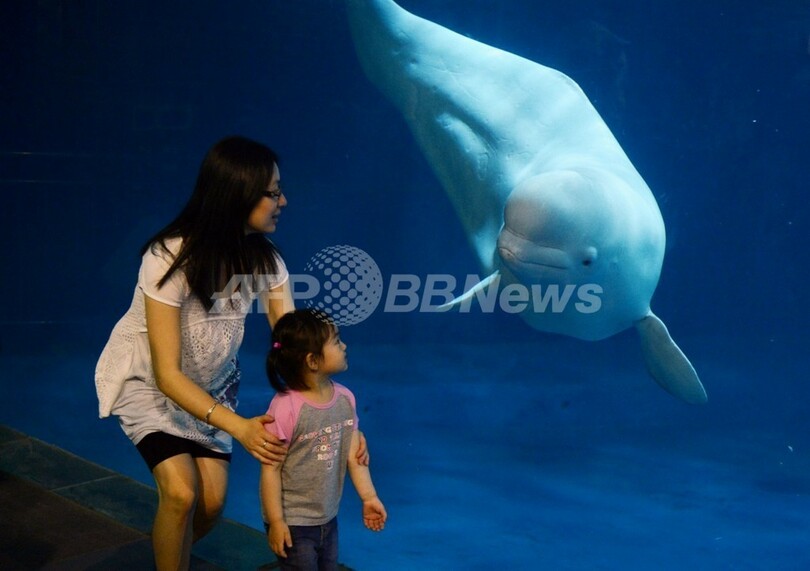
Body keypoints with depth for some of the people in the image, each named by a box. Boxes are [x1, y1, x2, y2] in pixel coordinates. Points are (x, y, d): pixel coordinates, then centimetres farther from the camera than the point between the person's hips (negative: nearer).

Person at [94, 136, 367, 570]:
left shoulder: (264, 261, -18)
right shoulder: (170, 258, -33)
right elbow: (168, 375, -32)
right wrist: (239, 427, -43)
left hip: (211, 381, 4)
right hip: (147, 380, -4)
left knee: (212, 502, -2)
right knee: (181, 491, -21)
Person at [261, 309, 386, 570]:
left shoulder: (345, 399, -4)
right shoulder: (285, 407, -25)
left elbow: (353, 455, 5)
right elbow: (271, 469, -19)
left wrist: (369, 497, 6)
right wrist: (276, 522, -16)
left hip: (328, 519, 7)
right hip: (293, 523, -7)